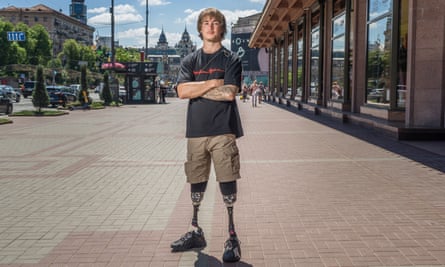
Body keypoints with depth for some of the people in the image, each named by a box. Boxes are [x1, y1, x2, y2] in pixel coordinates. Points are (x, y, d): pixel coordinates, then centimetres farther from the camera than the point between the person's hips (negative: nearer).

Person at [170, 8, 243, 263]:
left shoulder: (231, 60, 4)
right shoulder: (190, 61, 12)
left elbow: (230, 93, -10)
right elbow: (182, 91, -4)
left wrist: (197, 89, -5)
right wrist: (212, 83, -8)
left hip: (223, 130, -3)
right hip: (196, 130, 4)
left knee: (227, 181, -5)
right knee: (196, 182, 11)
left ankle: (232, 237, 3)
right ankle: (196, 232, 25)